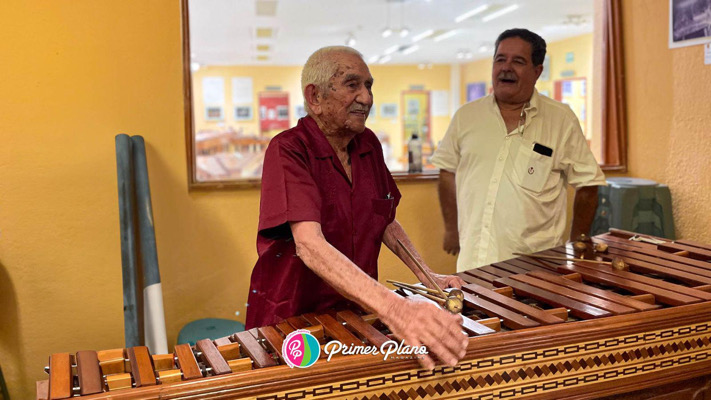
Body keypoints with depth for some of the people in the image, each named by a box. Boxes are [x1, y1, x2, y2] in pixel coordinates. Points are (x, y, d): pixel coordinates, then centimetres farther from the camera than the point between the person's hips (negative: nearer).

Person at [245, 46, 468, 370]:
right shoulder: (287, 151, -19)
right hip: (291, 319, -5)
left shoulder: (368, 145, 2)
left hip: (356, 312, 5)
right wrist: (393, 308, -46)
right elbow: (309, 245, -33)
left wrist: (427, 277, 1)